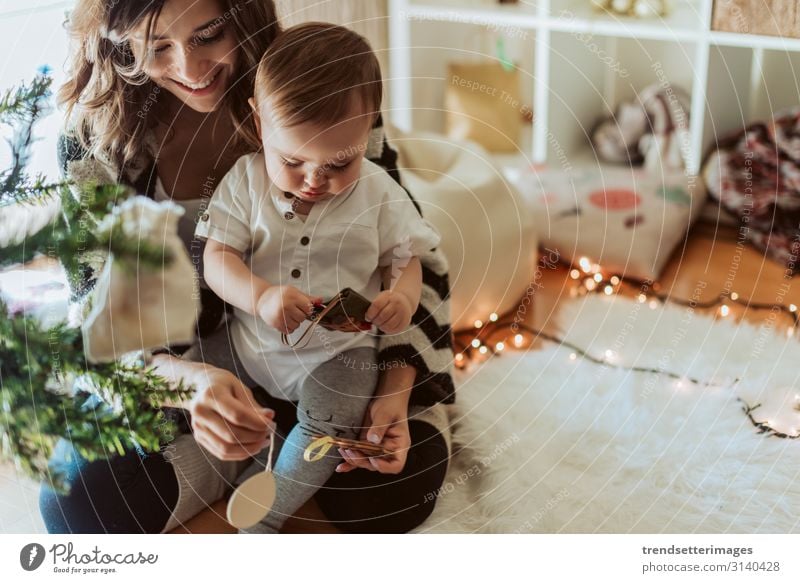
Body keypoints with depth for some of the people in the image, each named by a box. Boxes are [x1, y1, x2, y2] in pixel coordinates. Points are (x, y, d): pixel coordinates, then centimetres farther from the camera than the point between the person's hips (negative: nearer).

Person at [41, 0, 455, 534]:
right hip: (188, 364, 1)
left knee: (400, 482, -27)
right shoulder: (94, 140, -10)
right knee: (79, 498, -24)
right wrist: (191, 379, -34)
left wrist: (395, 390, -22)